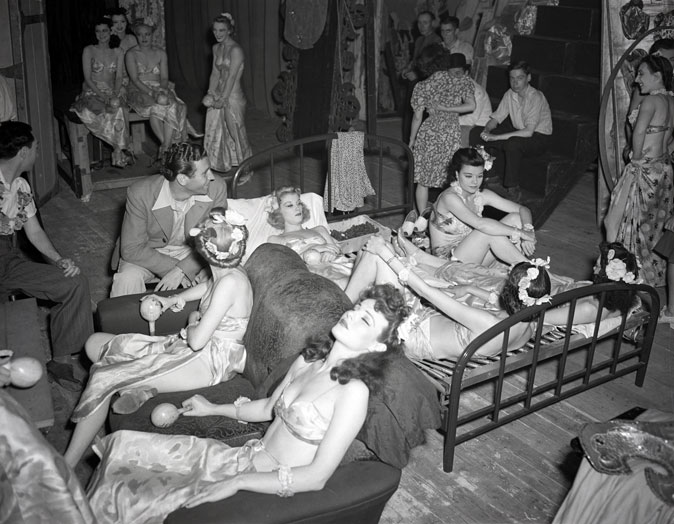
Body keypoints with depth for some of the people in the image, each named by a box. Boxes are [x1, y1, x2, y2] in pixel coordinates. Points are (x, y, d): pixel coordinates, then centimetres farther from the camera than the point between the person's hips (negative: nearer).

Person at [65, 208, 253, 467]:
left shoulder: (231, 282, -26)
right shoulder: (229, 272, 1)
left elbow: (197, 340, -26)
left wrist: (193, 321, -5)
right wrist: (171, 300, 19)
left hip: (209, 361, -10)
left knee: (102, 379, -14)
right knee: (96, 343, 9)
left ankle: (67, 465, -2)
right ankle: (142, 387, -8)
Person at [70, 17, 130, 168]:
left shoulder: (118, 52, 12)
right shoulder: (89, 50, 3)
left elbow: (119, 77, 4)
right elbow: (87, 78, -5)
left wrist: (115, 95, -16)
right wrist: (101, 95, -19)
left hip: (112, 93, 2)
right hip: (91, 93, -1)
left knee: (116, 108, -33)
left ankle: (117, 154, -29)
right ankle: (119, 151, -24)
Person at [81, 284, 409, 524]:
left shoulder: (354, 391, -21)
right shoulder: (309, 360, 2)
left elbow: (317, 476, -21)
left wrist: (235, 483, -19)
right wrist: (214, 409, 21)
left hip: (270, 489, -7)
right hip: (246, 457, 7)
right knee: (120, 445, 0)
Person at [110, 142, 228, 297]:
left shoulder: (216, 188, -21)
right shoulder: (140, 194, -26)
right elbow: (132, 249, -21)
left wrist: (180, 270, -28)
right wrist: (172, 267, -30)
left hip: (193, 252, 2)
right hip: (148, 251, -2)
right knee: (127, 279, -31)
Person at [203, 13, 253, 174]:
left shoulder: (235, 50, -15)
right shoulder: (216, 48, 10)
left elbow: (232, 77, -18)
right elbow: (215, 73, 10)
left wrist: (223, 99, -18)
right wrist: (211, 93, -1)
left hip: (233, 96, -7)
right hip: (219, 95, 8)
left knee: (235, 133, 2)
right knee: (215, 131, 12)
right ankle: (221, 164, 28)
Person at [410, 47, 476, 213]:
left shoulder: (422, 87, -5)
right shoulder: (461, 81, -1)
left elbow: (417, 118, -3)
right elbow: (471, 105, -10)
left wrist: (411, 140, 9)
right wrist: (447, 108, -4)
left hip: (429, 135, -1)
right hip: (452, 135, 1)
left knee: (423, 181, 10)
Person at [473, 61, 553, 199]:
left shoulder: (536, 98, -24)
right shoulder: (510, 94, -3)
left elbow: (528, 132, -32)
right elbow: (496, 118, 4)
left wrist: (495, 137, -33)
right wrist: (487, 131, -21)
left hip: (538, 137, -7)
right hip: (517, 132, 7)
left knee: (513, 143, -41)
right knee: (476, 134, -6)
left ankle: (513, 188, -26)